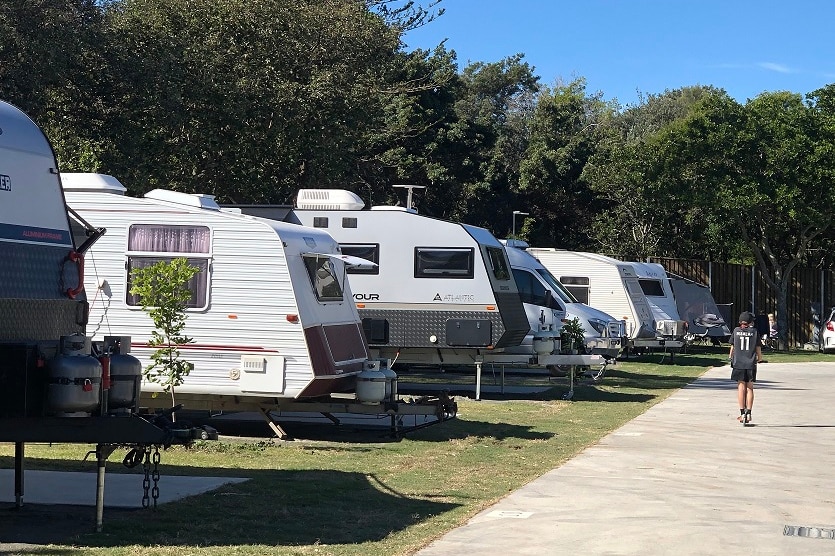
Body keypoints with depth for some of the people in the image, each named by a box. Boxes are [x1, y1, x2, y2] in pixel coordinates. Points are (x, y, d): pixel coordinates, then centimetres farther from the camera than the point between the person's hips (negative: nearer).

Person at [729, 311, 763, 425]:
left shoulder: (736, 331, 3)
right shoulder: (754, 331, 1)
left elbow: (732, 345, 13)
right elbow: (758, 347, 4)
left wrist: (730, 356, 32)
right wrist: (759, 358, 24)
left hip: (738, 363, 0)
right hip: (751, 364, 0)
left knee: (741, 388, 3)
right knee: (749, 388, 7)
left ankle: (742, 413, -2)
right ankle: (748, 413, 3)